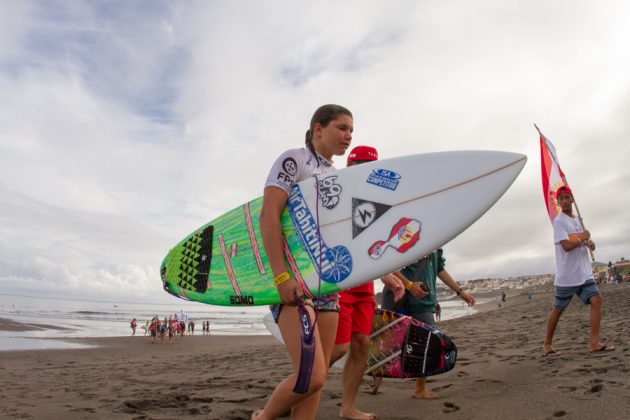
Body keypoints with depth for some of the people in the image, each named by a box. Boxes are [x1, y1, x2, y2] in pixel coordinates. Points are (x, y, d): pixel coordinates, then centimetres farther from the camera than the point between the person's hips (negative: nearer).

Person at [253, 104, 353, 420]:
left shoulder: (335, 175, 20)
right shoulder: (293, 159, -2)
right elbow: (268, 216, -13)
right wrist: (281, 277, -22)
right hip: (293, 279, -8)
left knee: (319, 377, 5)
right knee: (312, 375, -15)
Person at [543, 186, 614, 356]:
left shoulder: (577, 220, 14)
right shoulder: (559, 221, -11)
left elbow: (581, 241, 21)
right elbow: (566, 246, -21)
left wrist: (589, 243, -1)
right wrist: (583, 237, -7)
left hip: (584, 273, 7)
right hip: (567, 275, -6)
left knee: (596, 300, -10)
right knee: (558, 309, 3)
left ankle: (594, 342, -5)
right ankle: (547, 345, 16)